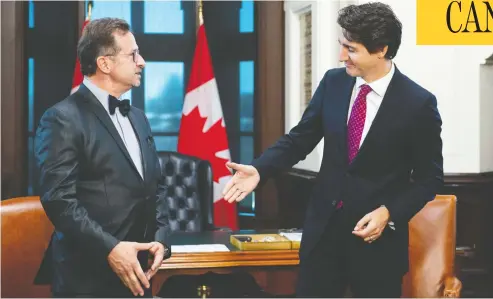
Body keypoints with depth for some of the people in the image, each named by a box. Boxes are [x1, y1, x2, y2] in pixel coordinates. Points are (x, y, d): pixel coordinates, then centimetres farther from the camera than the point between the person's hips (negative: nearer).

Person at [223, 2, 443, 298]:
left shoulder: (418, 103, -12)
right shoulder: (334, 82, 0)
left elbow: (430, 177, -5)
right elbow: (301, 138, 5)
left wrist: (389, 213, -18)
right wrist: (259, 169, -10)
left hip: (378, 235, -4)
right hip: (324, 226, 4)